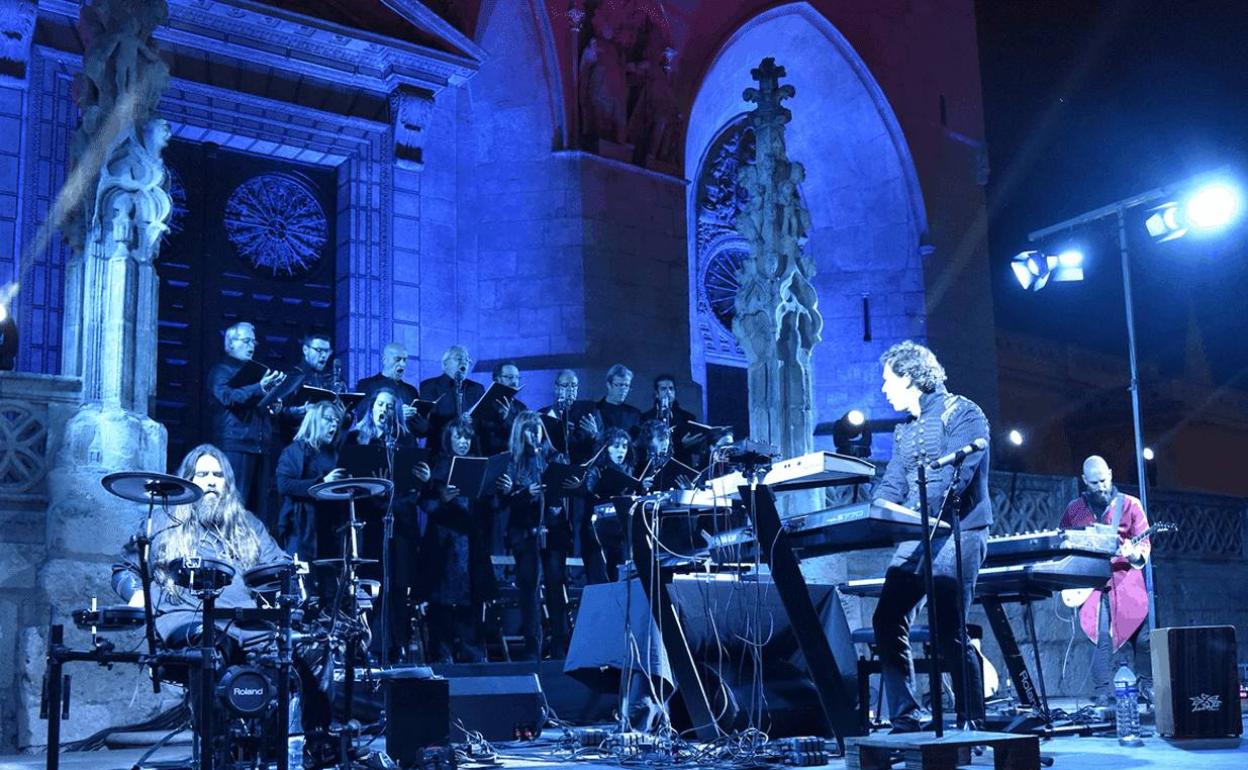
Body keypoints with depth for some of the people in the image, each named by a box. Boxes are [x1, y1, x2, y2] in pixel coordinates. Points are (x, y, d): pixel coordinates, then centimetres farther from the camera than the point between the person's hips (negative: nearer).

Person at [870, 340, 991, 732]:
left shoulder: (961, 413, -6)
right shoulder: (904, 430, 19)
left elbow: (954, 475, -19)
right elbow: (891, 486, 13)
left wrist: (913, 516, -30)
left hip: (957, 533, -8)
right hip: (917, 539, 8)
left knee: (947, 631, -11)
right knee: (887, 620, 2)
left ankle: (973, 720, 2)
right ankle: (905, 717, 9)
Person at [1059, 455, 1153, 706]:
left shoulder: (1130, 505, 5)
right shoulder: (1074, 509, 10)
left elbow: (1144, 544, 2)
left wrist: (1134, 554, -21)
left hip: (1125, 579, 0)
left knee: (1142, 636, -5)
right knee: (1102, 638, -10)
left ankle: (1147, 688, 14)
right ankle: (1103, 694, -7)